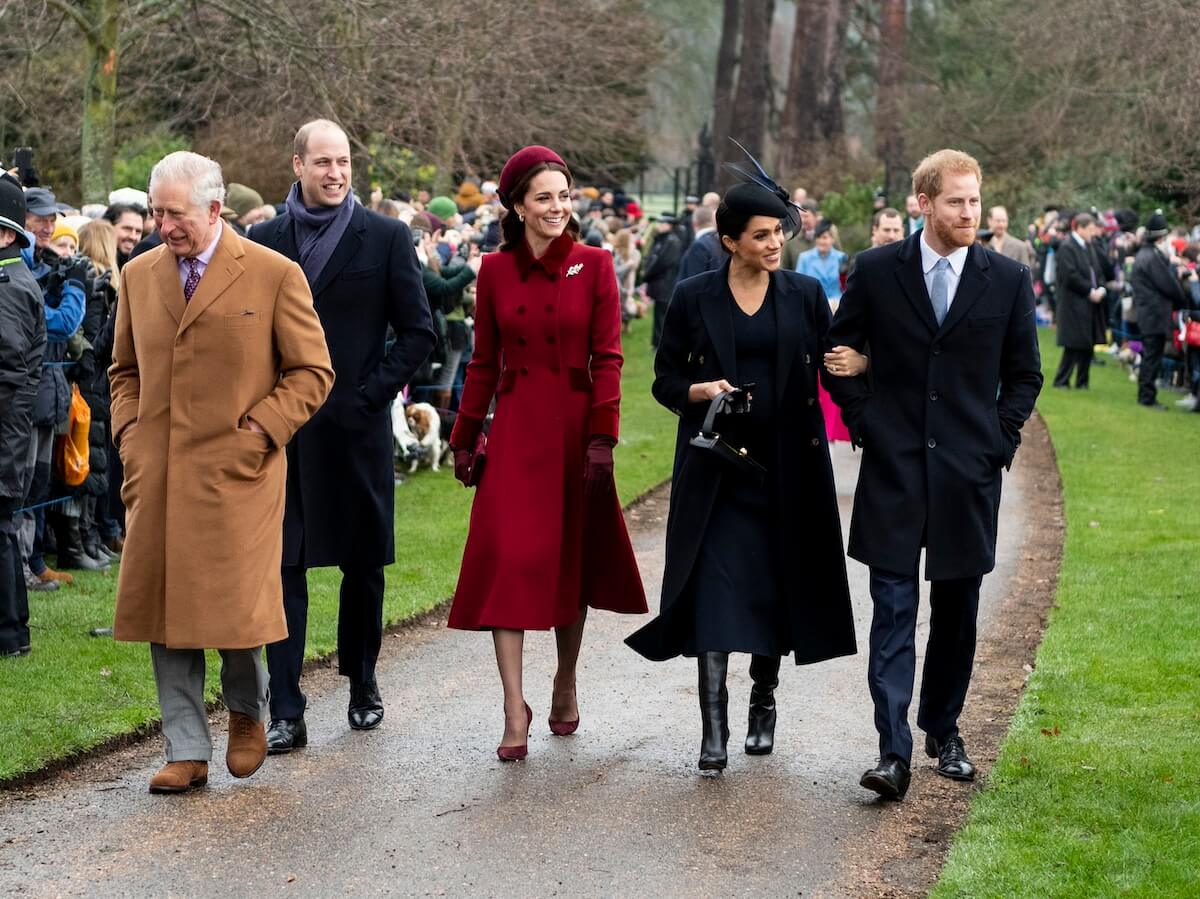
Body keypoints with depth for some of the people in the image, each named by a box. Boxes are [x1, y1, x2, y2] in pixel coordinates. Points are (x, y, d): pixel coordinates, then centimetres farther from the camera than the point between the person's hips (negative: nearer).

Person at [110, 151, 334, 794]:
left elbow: (312, 372, 1)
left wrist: (259, 429, -9)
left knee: (236, 608, -5)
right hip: (157, 475, 4)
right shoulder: (138, 276, 11)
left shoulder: (274, 275, -2)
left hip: (237, 473, -4)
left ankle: (247, 711, 26)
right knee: (164, 611, 3)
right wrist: (128, 433, 7)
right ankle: (187, 752, 12)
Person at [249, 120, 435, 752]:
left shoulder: (386, 238, 2)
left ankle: (362, 686, 28)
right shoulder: (264, 240, 8)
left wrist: (374, 392, -7)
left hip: (356, 426, -1)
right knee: (282, 567, -3)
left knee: (364, 564, 9)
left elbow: (418, 332, 1)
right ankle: (286, 714, -2)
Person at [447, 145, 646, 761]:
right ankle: (515, 711, -7)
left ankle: (566, 682, 31)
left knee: (571, 559, 10)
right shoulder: (495, 271, 4)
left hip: (573, 427, -1)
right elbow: (484, 362, 9)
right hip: (514, 429, 1)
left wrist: (602, 437, -12)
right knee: (508, 560, -8)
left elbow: (607, 357, -4)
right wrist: (465, 438, 8)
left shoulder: (593, 265, -1)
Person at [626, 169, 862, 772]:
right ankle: (713, 729, -11)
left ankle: (763, 701, 30)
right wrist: (700, 391, -14)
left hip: (786, 465, 2)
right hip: (717, 466, -2)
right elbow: (665, 379, 5)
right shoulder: (694, 298, 1)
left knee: (777, 587, 8)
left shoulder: (804, 294, 5)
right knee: (715, 590, -9)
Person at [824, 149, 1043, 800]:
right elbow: (839, 354, 10)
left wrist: (1000, 439, 1)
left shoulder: (1008, 280, 2)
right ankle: (893, 752, -9)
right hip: (894, 467, -1)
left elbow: (1024, 373, 11)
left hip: (969, 471, 2)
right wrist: (862, 422, 1)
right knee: (893, 607, -6)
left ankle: (943, 730, 26)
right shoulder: (876, 271, 0)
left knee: (958, 609, 10)